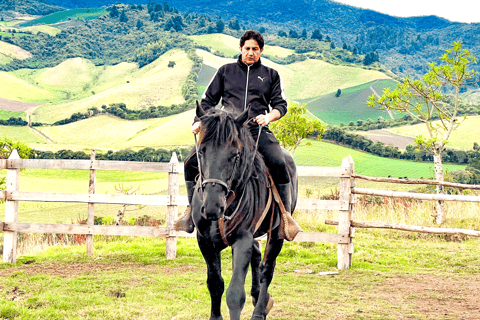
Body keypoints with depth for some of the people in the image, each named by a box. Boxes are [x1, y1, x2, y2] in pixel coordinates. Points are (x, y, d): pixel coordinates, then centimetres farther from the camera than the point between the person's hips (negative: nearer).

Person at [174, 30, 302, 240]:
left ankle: (286, 215, -16)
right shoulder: (225, 71, 18)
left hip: (258, 130, -1)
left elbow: (280, 104, 11)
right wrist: (199, 121, 2)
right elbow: (208, 100, 19)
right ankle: (192, 209, -2)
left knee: (278, 163, -29)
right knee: (192, 160, -17)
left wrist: (268, 117, -11)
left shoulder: (271, 75, 17)